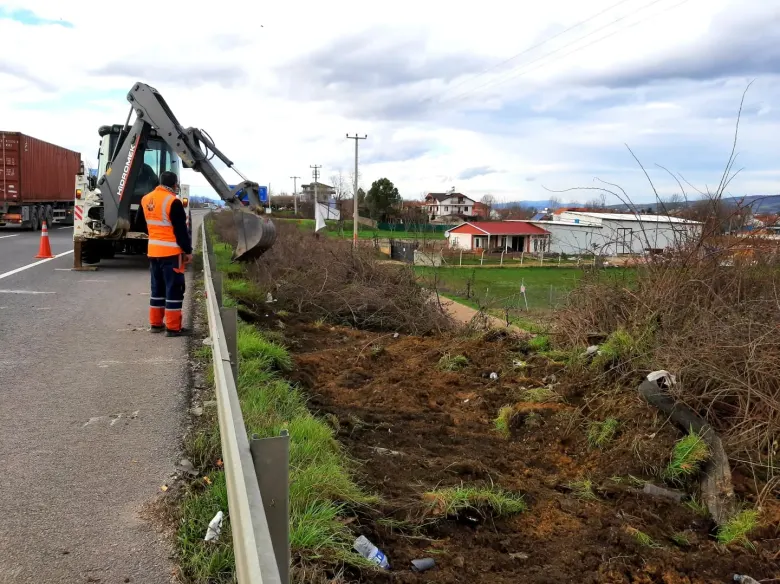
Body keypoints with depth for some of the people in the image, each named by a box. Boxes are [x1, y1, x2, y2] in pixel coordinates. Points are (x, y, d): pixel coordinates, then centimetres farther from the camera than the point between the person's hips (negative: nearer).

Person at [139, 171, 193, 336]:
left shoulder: (146, 199, 9)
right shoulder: (173, 202, -17)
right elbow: (181, 230, -15)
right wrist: (188, 250, -8)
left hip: (153, 251, 8)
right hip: (171, 252, -8)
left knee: (157, 287, 17)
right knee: (174, 289, -2)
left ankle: (156, 323, 22)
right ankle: (173, 327, -1)